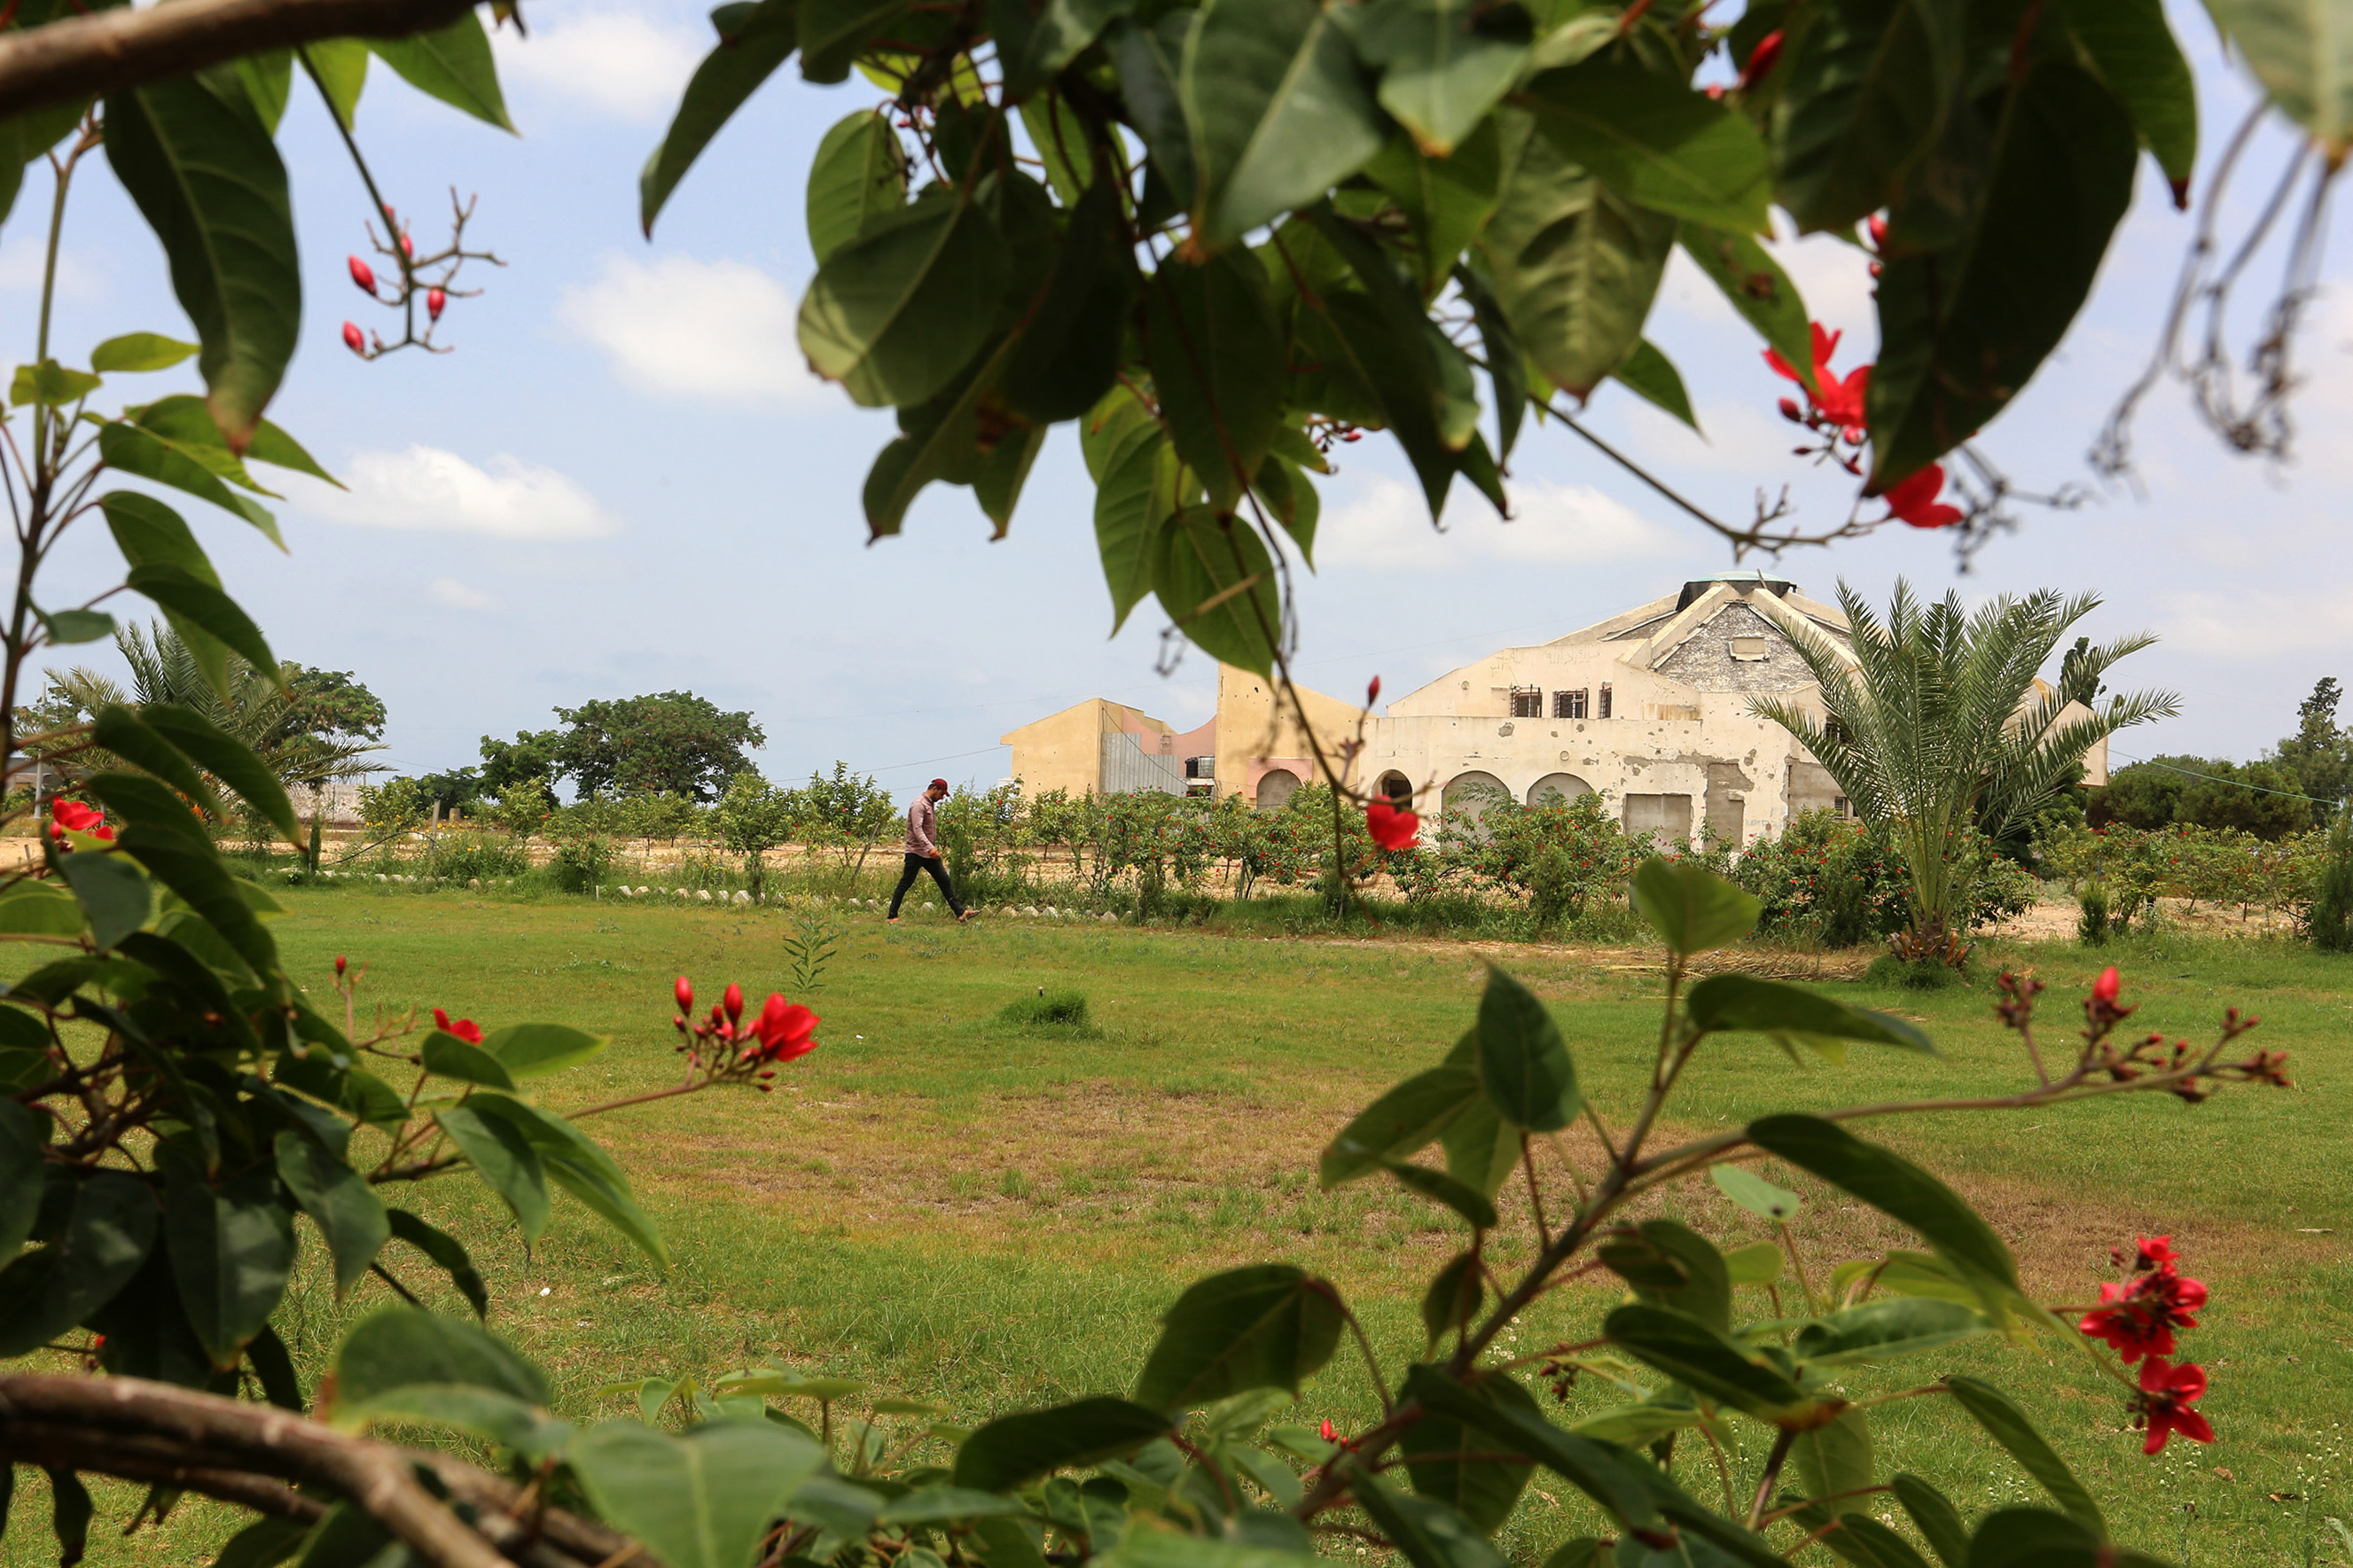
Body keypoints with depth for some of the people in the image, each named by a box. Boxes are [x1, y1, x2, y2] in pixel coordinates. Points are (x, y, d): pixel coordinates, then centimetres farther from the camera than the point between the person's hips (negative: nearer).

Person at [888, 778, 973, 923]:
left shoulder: (931, 804, 15)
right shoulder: (919, 804, -16)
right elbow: (917, 830, -26)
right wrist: (930, 848, -35)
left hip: (930, 853, 9)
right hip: (916, 852, -9)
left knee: (944, 881, 5)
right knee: (905, 884, -2)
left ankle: (960, 913, 5)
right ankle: (892, 916, 4)